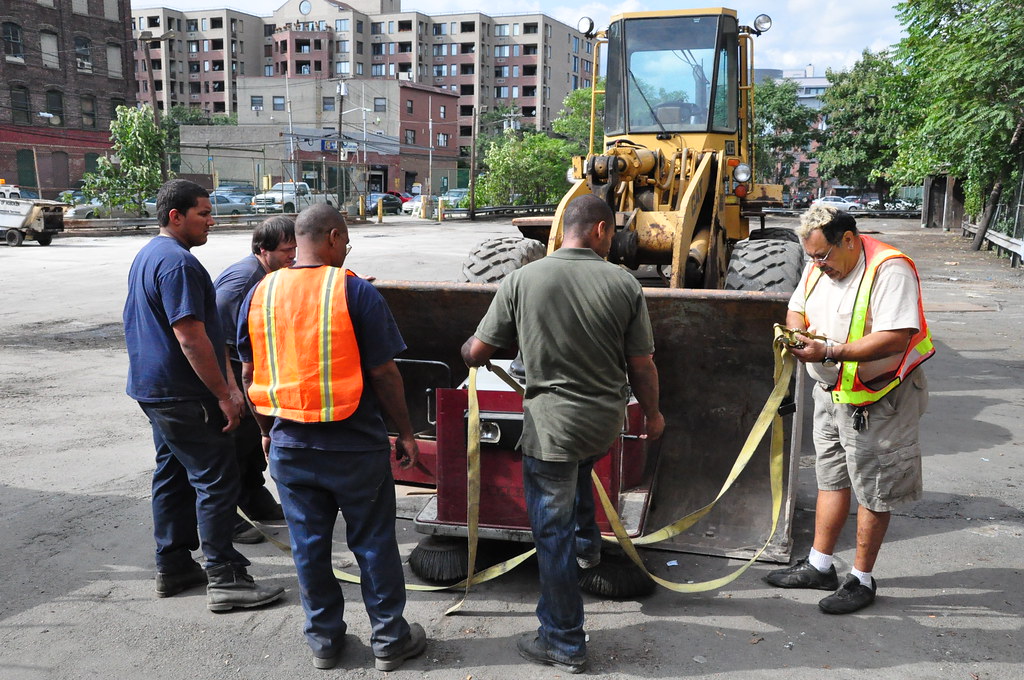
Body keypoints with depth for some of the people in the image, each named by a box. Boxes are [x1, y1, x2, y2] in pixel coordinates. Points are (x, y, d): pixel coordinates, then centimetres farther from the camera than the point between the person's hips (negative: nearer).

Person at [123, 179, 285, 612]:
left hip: (154, 388, 11)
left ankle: (172, 567, 25)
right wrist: (224, 394, -20)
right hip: (183, 395, -11)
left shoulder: (148, 256, 16)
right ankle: (225, 580, -1)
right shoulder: (177, 262, -19)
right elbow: (191, 337, -24)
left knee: (173, 476, 16)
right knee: (216, 482, -6)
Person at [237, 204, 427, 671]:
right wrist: (405, 432, -2)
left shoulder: (259, 294, 2)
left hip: (289, 445, 4)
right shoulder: (356, 292, -13)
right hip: (354, 447, -4)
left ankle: (324, 639, 28)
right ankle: (389, 640, 22)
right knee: (373, 543, 10)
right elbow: (383, 374, -13)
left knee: (309, 546, 15)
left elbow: (249, 374, 8)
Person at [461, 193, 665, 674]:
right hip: (606, 423, 3)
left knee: (553, 535, 9)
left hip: (550, 425, -3)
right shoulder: (625, 285, -8)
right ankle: (586, 542, 48)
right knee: (577, 468, 38)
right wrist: (652, 414, 15)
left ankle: (563, 645, 22)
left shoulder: (522, 280, -9)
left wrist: (467, 353, 22)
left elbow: (476, 352, -3)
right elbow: (642, 367, -3)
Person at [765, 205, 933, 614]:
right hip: (831, 393, 8)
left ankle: (863, 580, 18)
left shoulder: (889, 269, -22)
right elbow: (797, 309, 16)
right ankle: (820, 566, 29)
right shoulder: (818, 267, 3)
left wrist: (829, 352, -33)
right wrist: (798, 331, -8)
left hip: (878, 399, -8)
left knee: (873, 490, 5)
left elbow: (896, 338, -30)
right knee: (831, 478, 16)